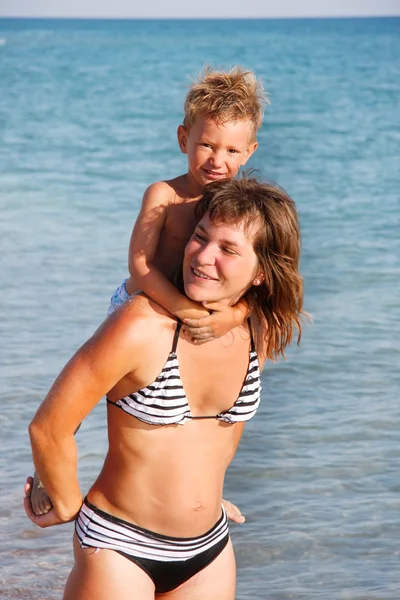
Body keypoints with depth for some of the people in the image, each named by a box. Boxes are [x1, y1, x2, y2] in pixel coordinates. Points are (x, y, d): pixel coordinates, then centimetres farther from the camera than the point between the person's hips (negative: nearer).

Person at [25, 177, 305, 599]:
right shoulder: (142, 328, -22)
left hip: (209, 549, 5)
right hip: (120, 548, -5)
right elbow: (48, 429, -16)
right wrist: (67, 506, -2)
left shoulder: (261, 334, -5)